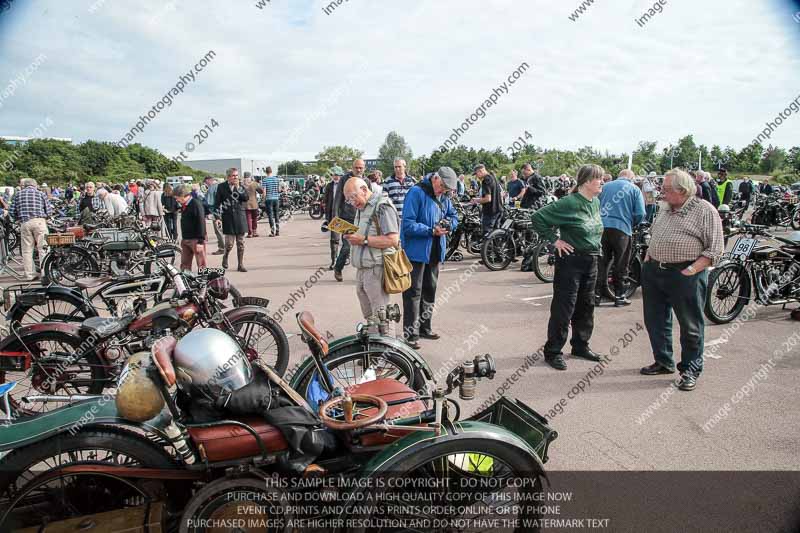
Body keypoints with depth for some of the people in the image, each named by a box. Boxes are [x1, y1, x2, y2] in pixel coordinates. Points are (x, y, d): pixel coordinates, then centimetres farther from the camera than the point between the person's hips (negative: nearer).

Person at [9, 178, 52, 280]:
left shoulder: (18, 194, 14)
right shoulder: (40, 193, 8)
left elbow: (11, 212, 9)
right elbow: (49, 210, 3)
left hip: (24, 223, 2)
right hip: (39, 221, -2)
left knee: (27, 250, 6)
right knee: (42, 248, 0)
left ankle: (29, 274, 7)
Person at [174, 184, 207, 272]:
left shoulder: (196, 204, -13)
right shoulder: (184, 205, 13)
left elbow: (201, 222, -17)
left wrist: (200, 241, -20)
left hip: (196, 240, -9)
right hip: (185, 239, 9)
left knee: (201, 264, -4)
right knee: (184, 265, 11)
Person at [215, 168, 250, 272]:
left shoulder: (241, 186, 8)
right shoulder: (221, 187, 2)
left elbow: (246, 198, -5)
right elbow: (217, 202, 3)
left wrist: (238, 188, -12)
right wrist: (217, 217, -3)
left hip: (240, 217, 2)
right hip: (228, 218, -2)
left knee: (241, 243, 4)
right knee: (229, 243, -6)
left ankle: (240, 264, 13)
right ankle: (225, 256, 25)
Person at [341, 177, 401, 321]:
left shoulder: (382, 206, -11)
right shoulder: (361, 208, 18)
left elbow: (392, 240, -20)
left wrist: (363, 240, -20)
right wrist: (352, 238, 5)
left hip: (377, 270, -9)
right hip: (361, 270, 9)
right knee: (368, 316, 15)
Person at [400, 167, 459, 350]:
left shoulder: (444, 197, 8)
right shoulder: (416, 193, -16)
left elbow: (453, 215, 19)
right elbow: (408, 224, -21)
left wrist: (449, 223, -5)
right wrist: (431, 231, -26)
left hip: (435, 252, 8)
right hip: (416, 251, -8)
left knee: (430, 290, 18)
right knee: (413, 292, -5)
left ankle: (424, 326, 32)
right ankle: (410, 333, 1)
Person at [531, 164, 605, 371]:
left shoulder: (596, 202, 8)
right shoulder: (569, 203, -17)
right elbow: (538, 217, -17)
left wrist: (595, 249, 14)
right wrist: (554, 239, -15)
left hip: (591, 261, 8)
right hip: (571, 260, -8)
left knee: (586, 306, 16)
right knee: (564, 307, -2)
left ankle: (581, 346, 31)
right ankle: (553, 351, 8)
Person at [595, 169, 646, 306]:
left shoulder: (605, 186, 13)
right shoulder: (634, 189, 4)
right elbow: (640, 213, -3)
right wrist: (632, 224, 14)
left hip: (602, 227, 3)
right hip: (622, 229, -3)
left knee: (602, 262, 9)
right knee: (620, 265, 7)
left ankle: (597, 294, 10)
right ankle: (619, 296, 12)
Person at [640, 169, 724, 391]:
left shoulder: (704, 210, -9)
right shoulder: (664, 209, 13)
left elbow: (715, 248, -12)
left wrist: (693, 269, -19)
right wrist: (648, 257, 12)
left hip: (686, 276, -7)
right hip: (654, 271, 7)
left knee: (690, 325, 4)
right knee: (655, 321, 14)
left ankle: (691, 370, 18)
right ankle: (664, 362, 31)